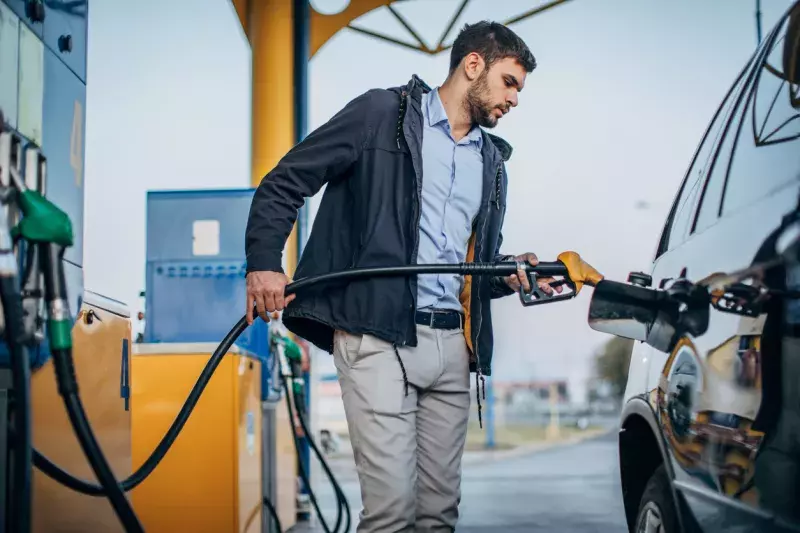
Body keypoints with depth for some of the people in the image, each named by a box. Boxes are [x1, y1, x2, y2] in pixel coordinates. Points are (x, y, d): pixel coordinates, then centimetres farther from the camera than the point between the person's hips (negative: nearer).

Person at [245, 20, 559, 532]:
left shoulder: (492, 162, 22)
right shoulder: (382, 112, 2)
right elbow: (284, 183, 0)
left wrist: (509, 274, 7)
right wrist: (264, 262, -13)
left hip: (451, 344, 7)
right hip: (377, 336, -6)